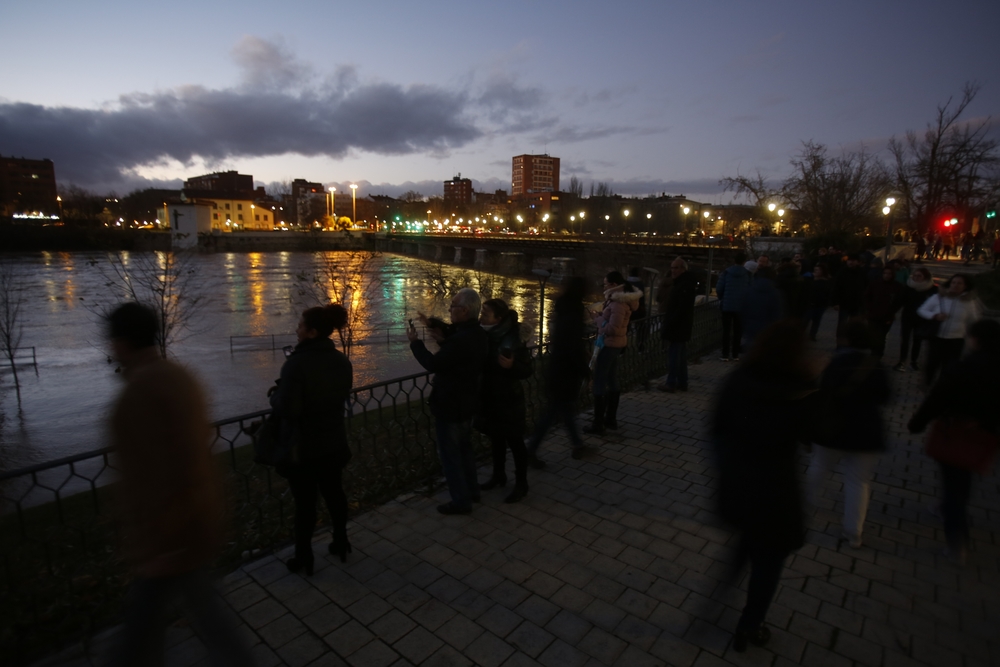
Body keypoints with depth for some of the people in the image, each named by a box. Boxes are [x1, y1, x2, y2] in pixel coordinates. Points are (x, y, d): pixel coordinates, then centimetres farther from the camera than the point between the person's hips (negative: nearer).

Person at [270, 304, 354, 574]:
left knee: (305, 501, 9)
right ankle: (341, 543, 34)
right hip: (334, 442, 6)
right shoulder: (342, 361, -1)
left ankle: (304, 556, 25)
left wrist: (275, 395, -6)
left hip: (302, 446, -6)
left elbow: (287, 409, -24)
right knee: (334, 493, 19)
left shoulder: (297, 363, -23)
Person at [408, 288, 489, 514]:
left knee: (449, 453, 6)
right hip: (467, 402, 10)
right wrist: (434, 327, 6)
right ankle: (472, 490, 38)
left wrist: (415, 342, -8)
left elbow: (433, 364, -23)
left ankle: (461, 501, 18)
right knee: (464, 447, 24)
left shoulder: (461, 340, -31)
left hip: (451, 405, -10)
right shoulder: (478, 334, 1)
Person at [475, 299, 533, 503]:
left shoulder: (513, 339, -20)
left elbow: (528, 370, -14)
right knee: (496, 438, 21)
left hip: (508, 400, -6)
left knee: (515, 442, 8)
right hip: (489, 397, 6)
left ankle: (521, 484, 24)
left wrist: (511, 366, -33)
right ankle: (499, 475, 40)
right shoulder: (483, 335, -3)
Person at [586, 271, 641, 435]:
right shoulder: (619, 299, 10)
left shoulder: (618, 303, -21)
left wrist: (597, 319, -11)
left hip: (609, 344, -11)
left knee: (599, 382, -4)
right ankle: (611, 419, 28)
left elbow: (612, 328, -26)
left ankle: (598, 424, 2)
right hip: (614, 344, 11)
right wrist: (601, 316, 0)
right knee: (612, 380, 16)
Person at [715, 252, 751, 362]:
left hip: (727, 305, 0)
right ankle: (735, 355, 12)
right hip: (741, 306, 1)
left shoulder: (726, 272, -3)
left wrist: (721, 299, 12)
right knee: (738, 331, 10)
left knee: (726, 330, 5)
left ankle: (725, 355, 2)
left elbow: (719, 288, -5)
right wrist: (745, 300, 14)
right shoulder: (748, 274, -3)